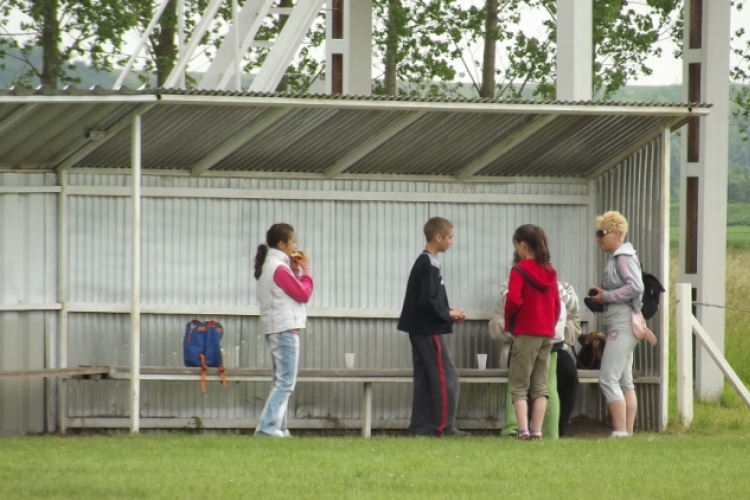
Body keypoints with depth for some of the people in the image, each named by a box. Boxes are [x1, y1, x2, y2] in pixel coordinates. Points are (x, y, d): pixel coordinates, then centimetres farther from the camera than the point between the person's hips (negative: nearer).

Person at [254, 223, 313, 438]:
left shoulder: (270, 265, 15)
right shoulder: (279, 268, -15)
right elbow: (303, 294, -12)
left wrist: (295, 270, 10)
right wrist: (305, 270, -1)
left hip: (277, 329, 11)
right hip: (285, 329, -11)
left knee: (281, 382, 13)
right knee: (285, 383, -12)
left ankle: (278, 428, 12)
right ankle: (268, 427, -17)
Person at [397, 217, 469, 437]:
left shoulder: (423, 263, 14)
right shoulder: (430, 265, -16)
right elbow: (427, 302, -22)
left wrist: (448, 314, 9)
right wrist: (449, 313, -10)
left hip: (420, 330, 10)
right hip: (430, 330, -10)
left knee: (425, 378, 10)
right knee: (446, 377, -6)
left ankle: (421, 426, 9)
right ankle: (444, 426, -6)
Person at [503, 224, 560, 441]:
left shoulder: (520, 270, -10)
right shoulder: (550, 271, 10)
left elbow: (514, 299, -20)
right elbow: (556, 303, 12)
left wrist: (508, 319, -2)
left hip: (526, 333, -6)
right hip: (547, 333, 6)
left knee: (520, 386, -1)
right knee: (540, 386, 8)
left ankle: (523, 430, -13)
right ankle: (536, 431, 4)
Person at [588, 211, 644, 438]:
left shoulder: (624, 257, -11)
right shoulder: (617, 257, 17)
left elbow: (636, 287, -23)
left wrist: (606, 296, -15)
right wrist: (601, 297, 5)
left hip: (623, 325, -11)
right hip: (619, 326, 11)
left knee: (608, 379, -14)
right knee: (624, 382, 9)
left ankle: (620, 432, -16)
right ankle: (628, 432, 10)